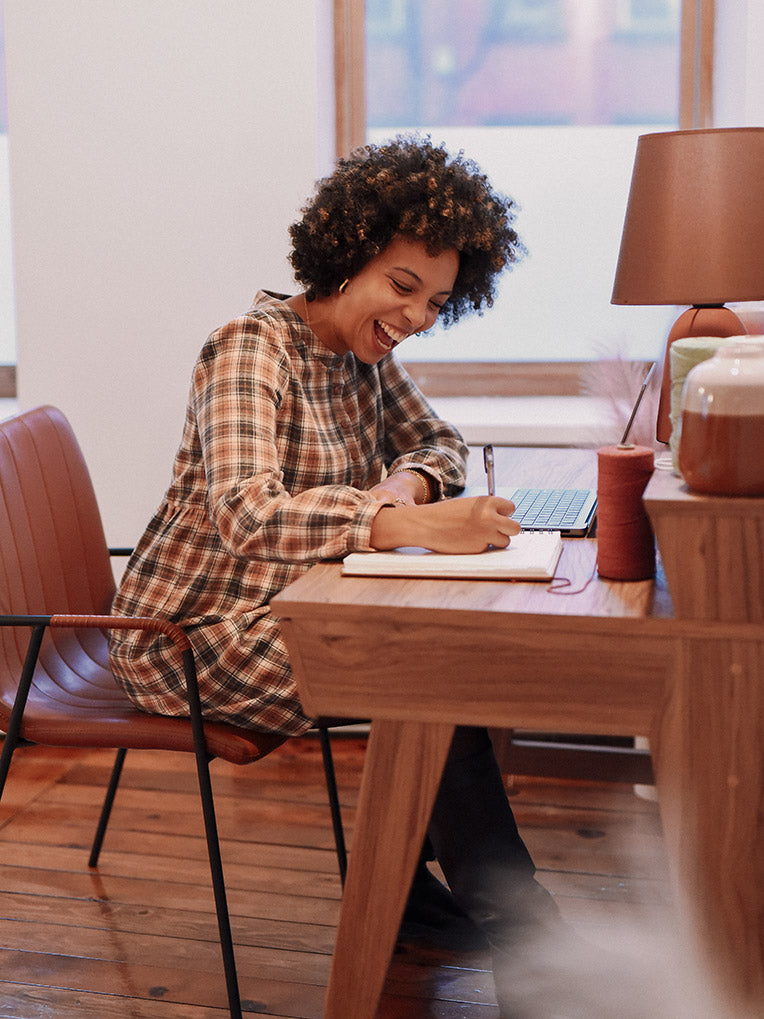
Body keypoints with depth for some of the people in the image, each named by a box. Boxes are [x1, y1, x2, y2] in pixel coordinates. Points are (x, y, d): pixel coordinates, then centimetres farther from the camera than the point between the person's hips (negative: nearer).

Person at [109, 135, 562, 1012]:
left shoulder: (364, 351, 5)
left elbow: (434, 441, 15)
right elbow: (245, 513, -37)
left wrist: (407, 483, -11)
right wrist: (412, 525, -50)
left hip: (287, 609, 8)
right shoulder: (252, 348, -22)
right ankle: (519, 927, -7)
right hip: (194, 638, -8)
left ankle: (400, 874, 7)